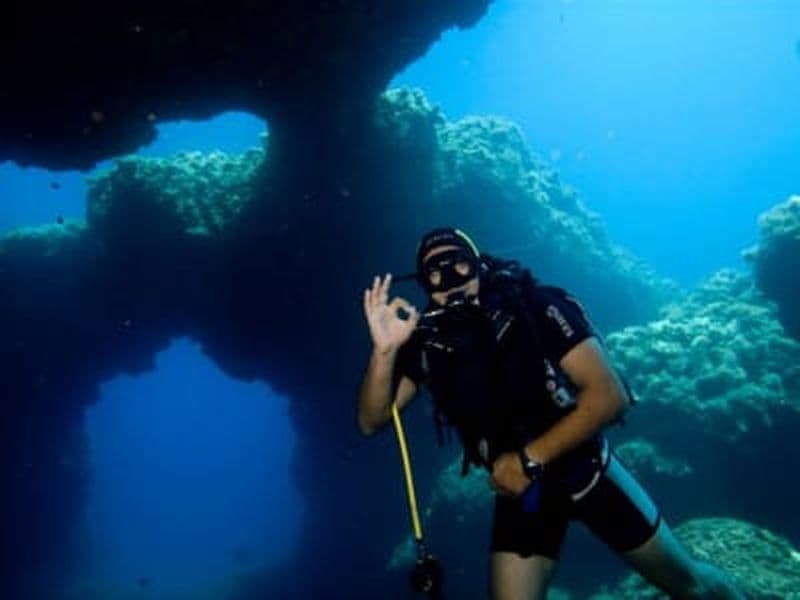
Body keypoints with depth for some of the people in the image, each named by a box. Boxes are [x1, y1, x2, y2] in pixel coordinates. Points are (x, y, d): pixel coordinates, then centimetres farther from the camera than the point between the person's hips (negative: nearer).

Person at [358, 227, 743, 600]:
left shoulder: (532, 305, -20)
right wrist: (384, 349, -27)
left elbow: (609, 395, -25)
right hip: (516, 487, 3)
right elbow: (372, 421, -10)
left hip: (581, 468, -2)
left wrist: (529, 459, -27)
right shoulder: (427, 342, -10)